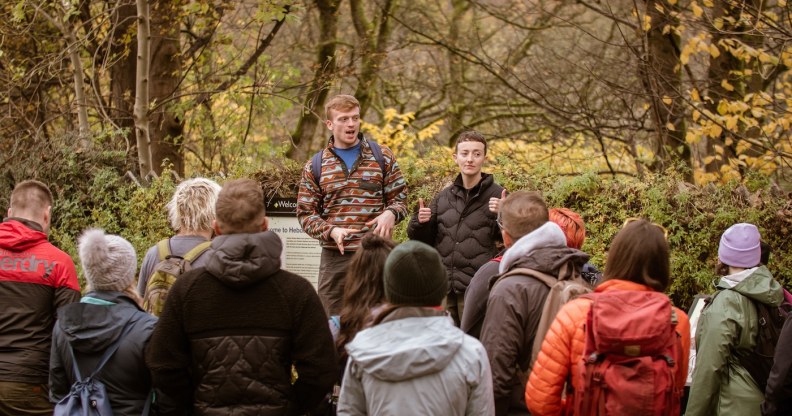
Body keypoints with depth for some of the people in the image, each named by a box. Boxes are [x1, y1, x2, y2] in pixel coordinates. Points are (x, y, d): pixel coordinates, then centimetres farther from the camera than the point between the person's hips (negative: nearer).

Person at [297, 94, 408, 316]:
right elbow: (305, 213, 7)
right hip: (334, 256, 1)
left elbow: (399, 198, 10)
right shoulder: (315, 167, 8)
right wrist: (331, 231, -12)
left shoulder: (382, 157, 7)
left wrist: (390, 213, -14)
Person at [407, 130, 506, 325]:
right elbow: (423, 239, 19)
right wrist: (420, 222, -2)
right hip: (443, 287, 5)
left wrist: (502, 215, -22)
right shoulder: (444, 196, 13)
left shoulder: (497, 195, -1)